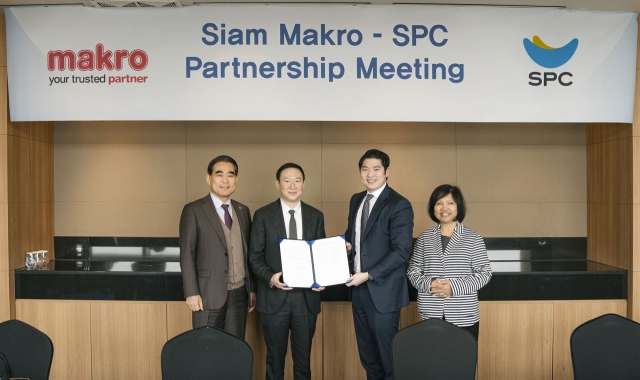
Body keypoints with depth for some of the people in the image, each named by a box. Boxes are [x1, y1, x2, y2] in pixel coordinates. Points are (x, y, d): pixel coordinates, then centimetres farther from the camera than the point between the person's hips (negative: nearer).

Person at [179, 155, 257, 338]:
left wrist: (252, 288, 12)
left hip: (239, 294, 5)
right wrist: (192, 293, -11)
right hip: (209, 295, -4)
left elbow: (248, 252, 13)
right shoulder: (193, 210, -5)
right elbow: (187, 254, -7)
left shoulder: (243, 211, 10)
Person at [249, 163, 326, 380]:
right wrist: (270, 277, -20)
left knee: (303, 355, 13)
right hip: (274, 297, -2)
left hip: (306, 297, 2)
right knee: (275, 355, 13)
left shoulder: (316, 216, 5)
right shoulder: (263, 215, -2)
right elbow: (254, 254, -3)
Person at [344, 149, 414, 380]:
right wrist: (347, 244, -2)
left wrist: (368, 275, -20)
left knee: (386, 349, 7)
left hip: (382, 289, -7)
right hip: (358, 287, 7)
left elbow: (402, 251, -18)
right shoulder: (356, 200, 9)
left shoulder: (399, 205, -14)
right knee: (366, 348, 18)